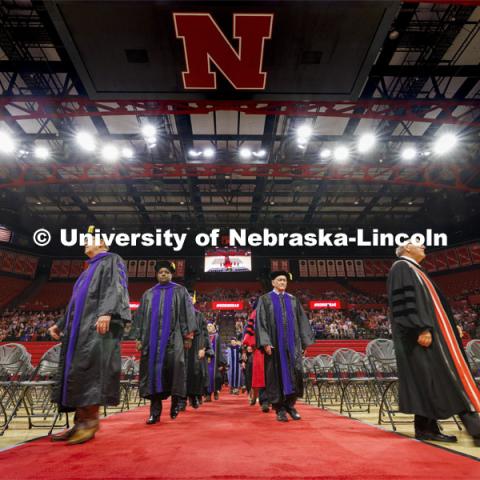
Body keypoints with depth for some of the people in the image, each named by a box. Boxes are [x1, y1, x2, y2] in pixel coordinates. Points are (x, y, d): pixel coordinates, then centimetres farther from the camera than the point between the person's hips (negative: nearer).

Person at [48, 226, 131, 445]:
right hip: (80, 326, 9)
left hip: (98, 324, -9)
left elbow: (114, 287, -13)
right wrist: (61, 325, 24)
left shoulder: (112, 260, 5)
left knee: (88, 367, -17)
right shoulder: (89, 270, 30)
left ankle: (91, 420, -12)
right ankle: (80, 422, 6)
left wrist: (106, 312, -28)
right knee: (74, 369, 3)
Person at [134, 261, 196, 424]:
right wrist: (139, 338, 6)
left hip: (173, 337, -3)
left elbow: (187, 313, 2)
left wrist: (188, 335, -7)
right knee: (152, 369, -2)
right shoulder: (148, 294, 18)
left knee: (174, 366, -10)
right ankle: (155, 410, 3)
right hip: (152, 337, 3)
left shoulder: (180, 291, 9)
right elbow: (141, 317, 15)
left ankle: (175, 401, 13)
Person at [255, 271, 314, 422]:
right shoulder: (265, 299, 3)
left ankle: (290, 405, 16)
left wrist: (304, 342, 5)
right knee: (277, 373, 1)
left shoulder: (293, 300, 13)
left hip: (292, 343, 3)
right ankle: (280, 408, 13)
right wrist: (265, 342, -14)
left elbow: (302, 321, 12)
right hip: (275, 343, -3)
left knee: (295, 372, -1)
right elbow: (261, 322, -4)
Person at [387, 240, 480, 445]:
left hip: (432, 331, 10)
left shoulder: (415, 271, 25)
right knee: (427, 378, -10)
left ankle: (428, 427, 11)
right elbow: (407, 299, -19)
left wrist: (451, 326, 21)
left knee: (434, 378, 7)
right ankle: (425, 428, -5)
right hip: (422, 334, -10)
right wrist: (421, 328, -26)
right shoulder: (402, 267, -6)